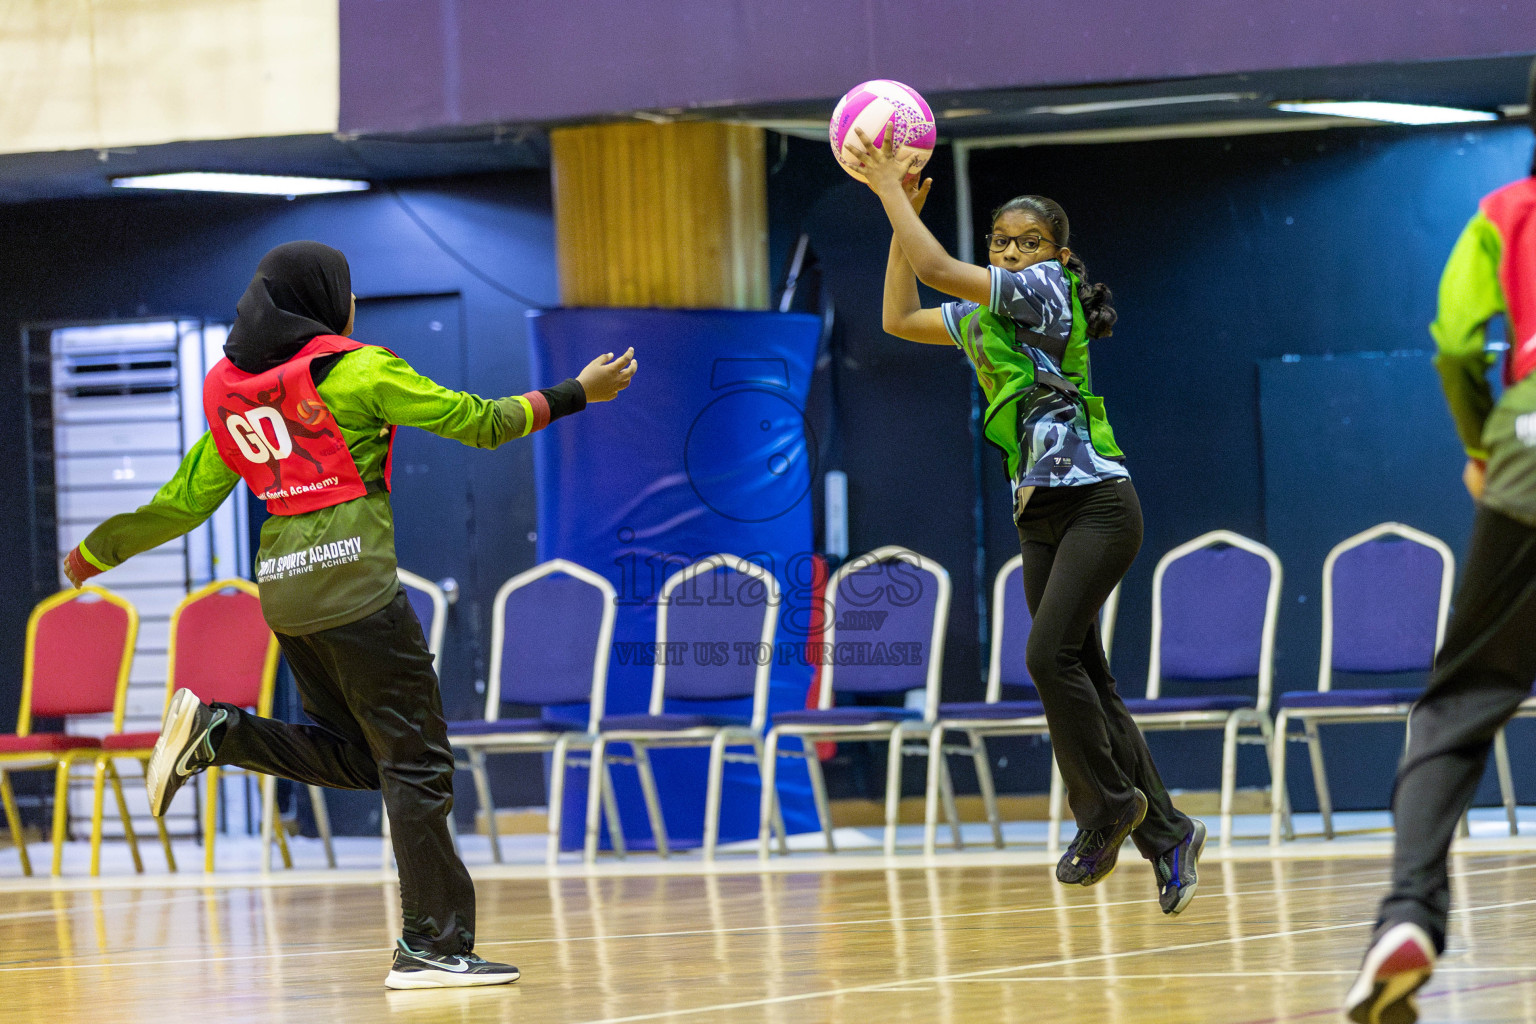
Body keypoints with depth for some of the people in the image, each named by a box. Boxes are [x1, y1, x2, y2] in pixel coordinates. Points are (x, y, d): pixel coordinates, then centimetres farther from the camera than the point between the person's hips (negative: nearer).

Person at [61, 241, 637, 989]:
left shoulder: (233, 394, 13)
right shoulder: (358, 371, -4)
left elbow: (185, 501, 15)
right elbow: (478, 423, -2)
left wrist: (95, 552, 30)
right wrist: (578, 394, 8)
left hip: (282, 587, 7)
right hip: (354, 582, -7)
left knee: (358, 758, 18)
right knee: (415, 761, -3)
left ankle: (217, 733, -2)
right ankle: (432, 947, -6)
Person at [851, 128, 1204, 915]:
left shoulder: (1047, 288, -7)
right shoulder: (983, 317, 16)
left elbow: (938, 269, -14)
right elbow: (900, 318, 22)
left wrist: (890, 191, -4)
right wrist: (901, 214, 16)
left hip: (1095, 500, -9)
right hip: (1040, 515, 9)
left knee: (1049, 654, -20)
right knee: (1082, 677, 3)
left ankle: (1108, 803, -5)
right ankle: (1164, 835, 7)